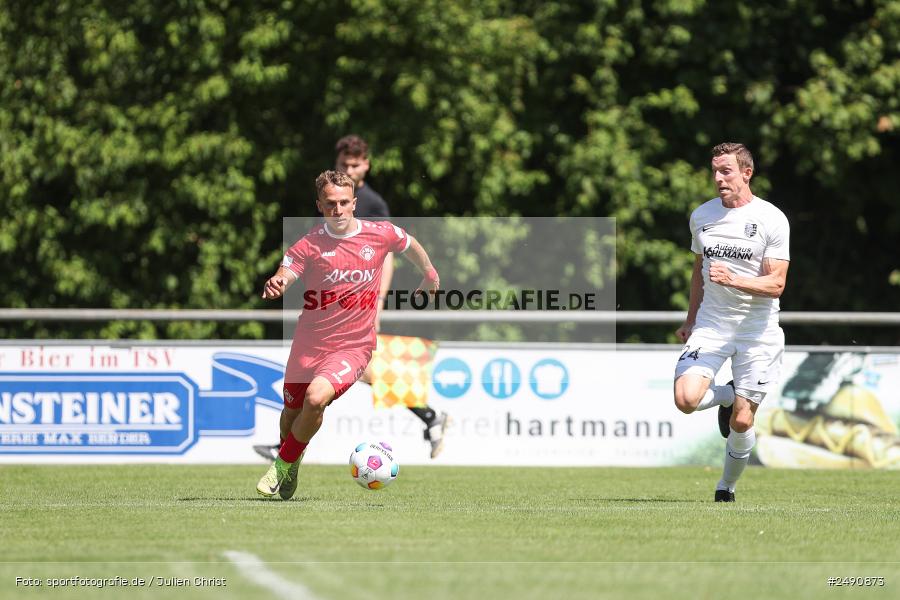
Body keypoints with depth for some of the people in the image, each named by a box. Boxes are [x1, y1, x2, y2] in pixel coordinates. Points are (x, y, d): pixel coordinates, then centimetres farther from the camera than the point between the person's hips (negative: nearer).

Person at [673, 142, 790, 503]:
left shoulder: (772, 219, -8)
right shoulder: (702, 215, 7)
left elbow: (775, 284, -12)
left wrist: (733, 280, -28)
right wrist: (690, 321, 24)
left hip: (757, 331, -3)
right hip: (710, 325, 3)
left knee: (741, 422, -2)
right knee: (686, 399, -20)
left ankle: (727, 487, 24)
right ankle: (728, 396, 14)